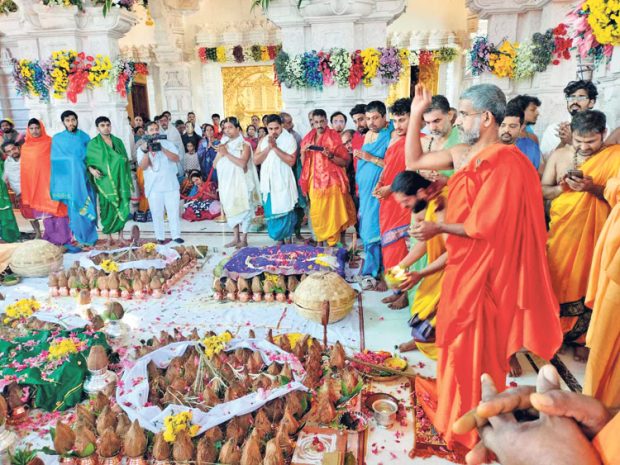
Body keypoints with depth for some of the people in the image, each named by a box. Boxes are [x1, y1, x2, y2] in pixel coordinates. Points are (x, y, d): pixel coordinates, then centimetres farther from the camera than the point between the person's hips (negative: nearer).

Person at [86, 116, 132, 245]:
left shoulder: (118, 141, 12)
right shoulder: (93, 143, 2)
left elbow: (125, 159, 15)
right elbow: (88, 161, 2)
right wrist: (92, 170, -19)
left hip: (120, 180, 3)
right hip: (105, 182, -3)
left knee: (122, 208, -2)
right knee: (108, 209, 0)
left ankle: (120, 235, 10)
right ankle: (109, 237, 11)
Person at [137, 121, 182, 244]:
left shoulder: (167, 143, 7)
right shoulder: (142, 147, 5)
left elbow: (176, 158, -7)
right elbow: (143, 167, -7)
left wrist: (162, 149, -19)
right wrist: (146, 151, -21)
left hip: (171, 184, 0)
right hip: (154, 187, 0)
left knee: (173, 212, 1)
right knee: (157, 214, 2)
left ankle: (176, 235, 8)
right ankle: (159, 237, 9)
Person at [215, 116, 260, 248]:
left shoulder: (244, 145, -5)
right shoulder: (223, 144, 11)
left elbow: (243, 163, -20)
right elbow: (215, 165, 8)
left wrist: (227, 153, -19)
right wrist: (220, 153, -9)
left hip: (241, 183, -6)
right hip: (227, 183, 6)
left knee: (243, 209, -2)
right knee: (231, 209, 10)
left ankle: (244, 239, 6)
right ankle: (236, 238, 20)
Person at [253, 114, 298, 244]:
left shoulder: (289, 139, -5)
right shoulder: (263, 141, 11)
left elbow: (291, 161, -15)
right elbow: (256, 160, 2)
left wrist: (275, 147, -17)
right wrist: (268, 147, -10)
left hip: (283, 183, -5)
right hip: (268, 183, 5)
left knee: (285, 212, -3)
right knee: (272, 212, 8)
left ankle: (288, 240, 8)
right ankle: (279, 240, 19)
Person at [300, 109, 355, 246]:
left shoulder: (334, 137, -1)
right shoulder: (308, 139, 12)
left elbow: (345, 162, -3)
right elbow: (303, 164, 13)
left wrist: (330, 155, -18)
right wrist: (303, 151, -5)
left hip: (331, 182, -4)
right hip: (314, 182, 4)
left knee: (333, 214, -7)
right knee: (317, 215, 5)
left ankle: (334, 243, 0)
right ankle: (320, 241, 16)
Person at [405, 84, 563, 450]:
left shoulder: (504, 160, -22)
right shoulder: (462, 155, 3)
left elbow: (484, 226, -25)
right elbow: (413, 162, 10)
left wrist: (439, 228, -12)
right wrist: (416, 115, 4)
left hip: (482, 268, -8)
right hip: (462, 262, 8)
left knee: (474, 345, 8)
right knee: (459, 341, 23)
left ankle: (470, 420, 29)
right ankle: (453, 397, 44)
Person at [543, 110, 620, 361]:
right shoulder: (559, 155, 3)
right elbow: (542, 190, 5)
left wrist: (592, 187, -25)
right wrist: (562, 188, -15)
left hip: (592, 234, -2)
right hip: (560, 231, 2)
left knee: (587, 284, 5)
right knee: (556, 281, 9)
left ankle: (582, 338, 22)